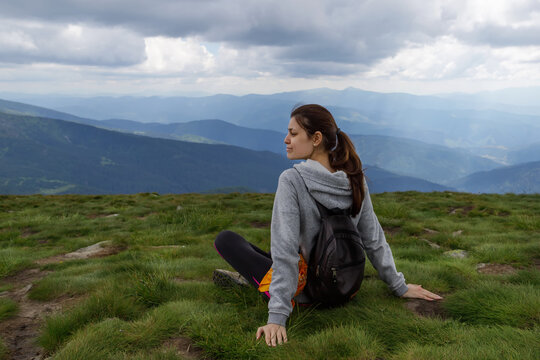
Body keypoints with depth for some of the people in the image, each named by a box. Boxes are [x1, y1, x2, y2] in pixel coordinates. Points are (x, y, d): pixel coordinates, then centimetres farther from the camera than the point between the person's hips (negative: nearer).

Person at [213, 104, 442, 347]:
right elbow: (375, 240, 1)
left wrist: (277, 315, -24)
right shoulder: (355, 180, -6)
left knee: (225, 239, 5)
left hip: (306, 291, -6)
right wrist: (400, 287, 12)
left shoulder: (291, 180, -23)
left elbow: (285, 252, -27)